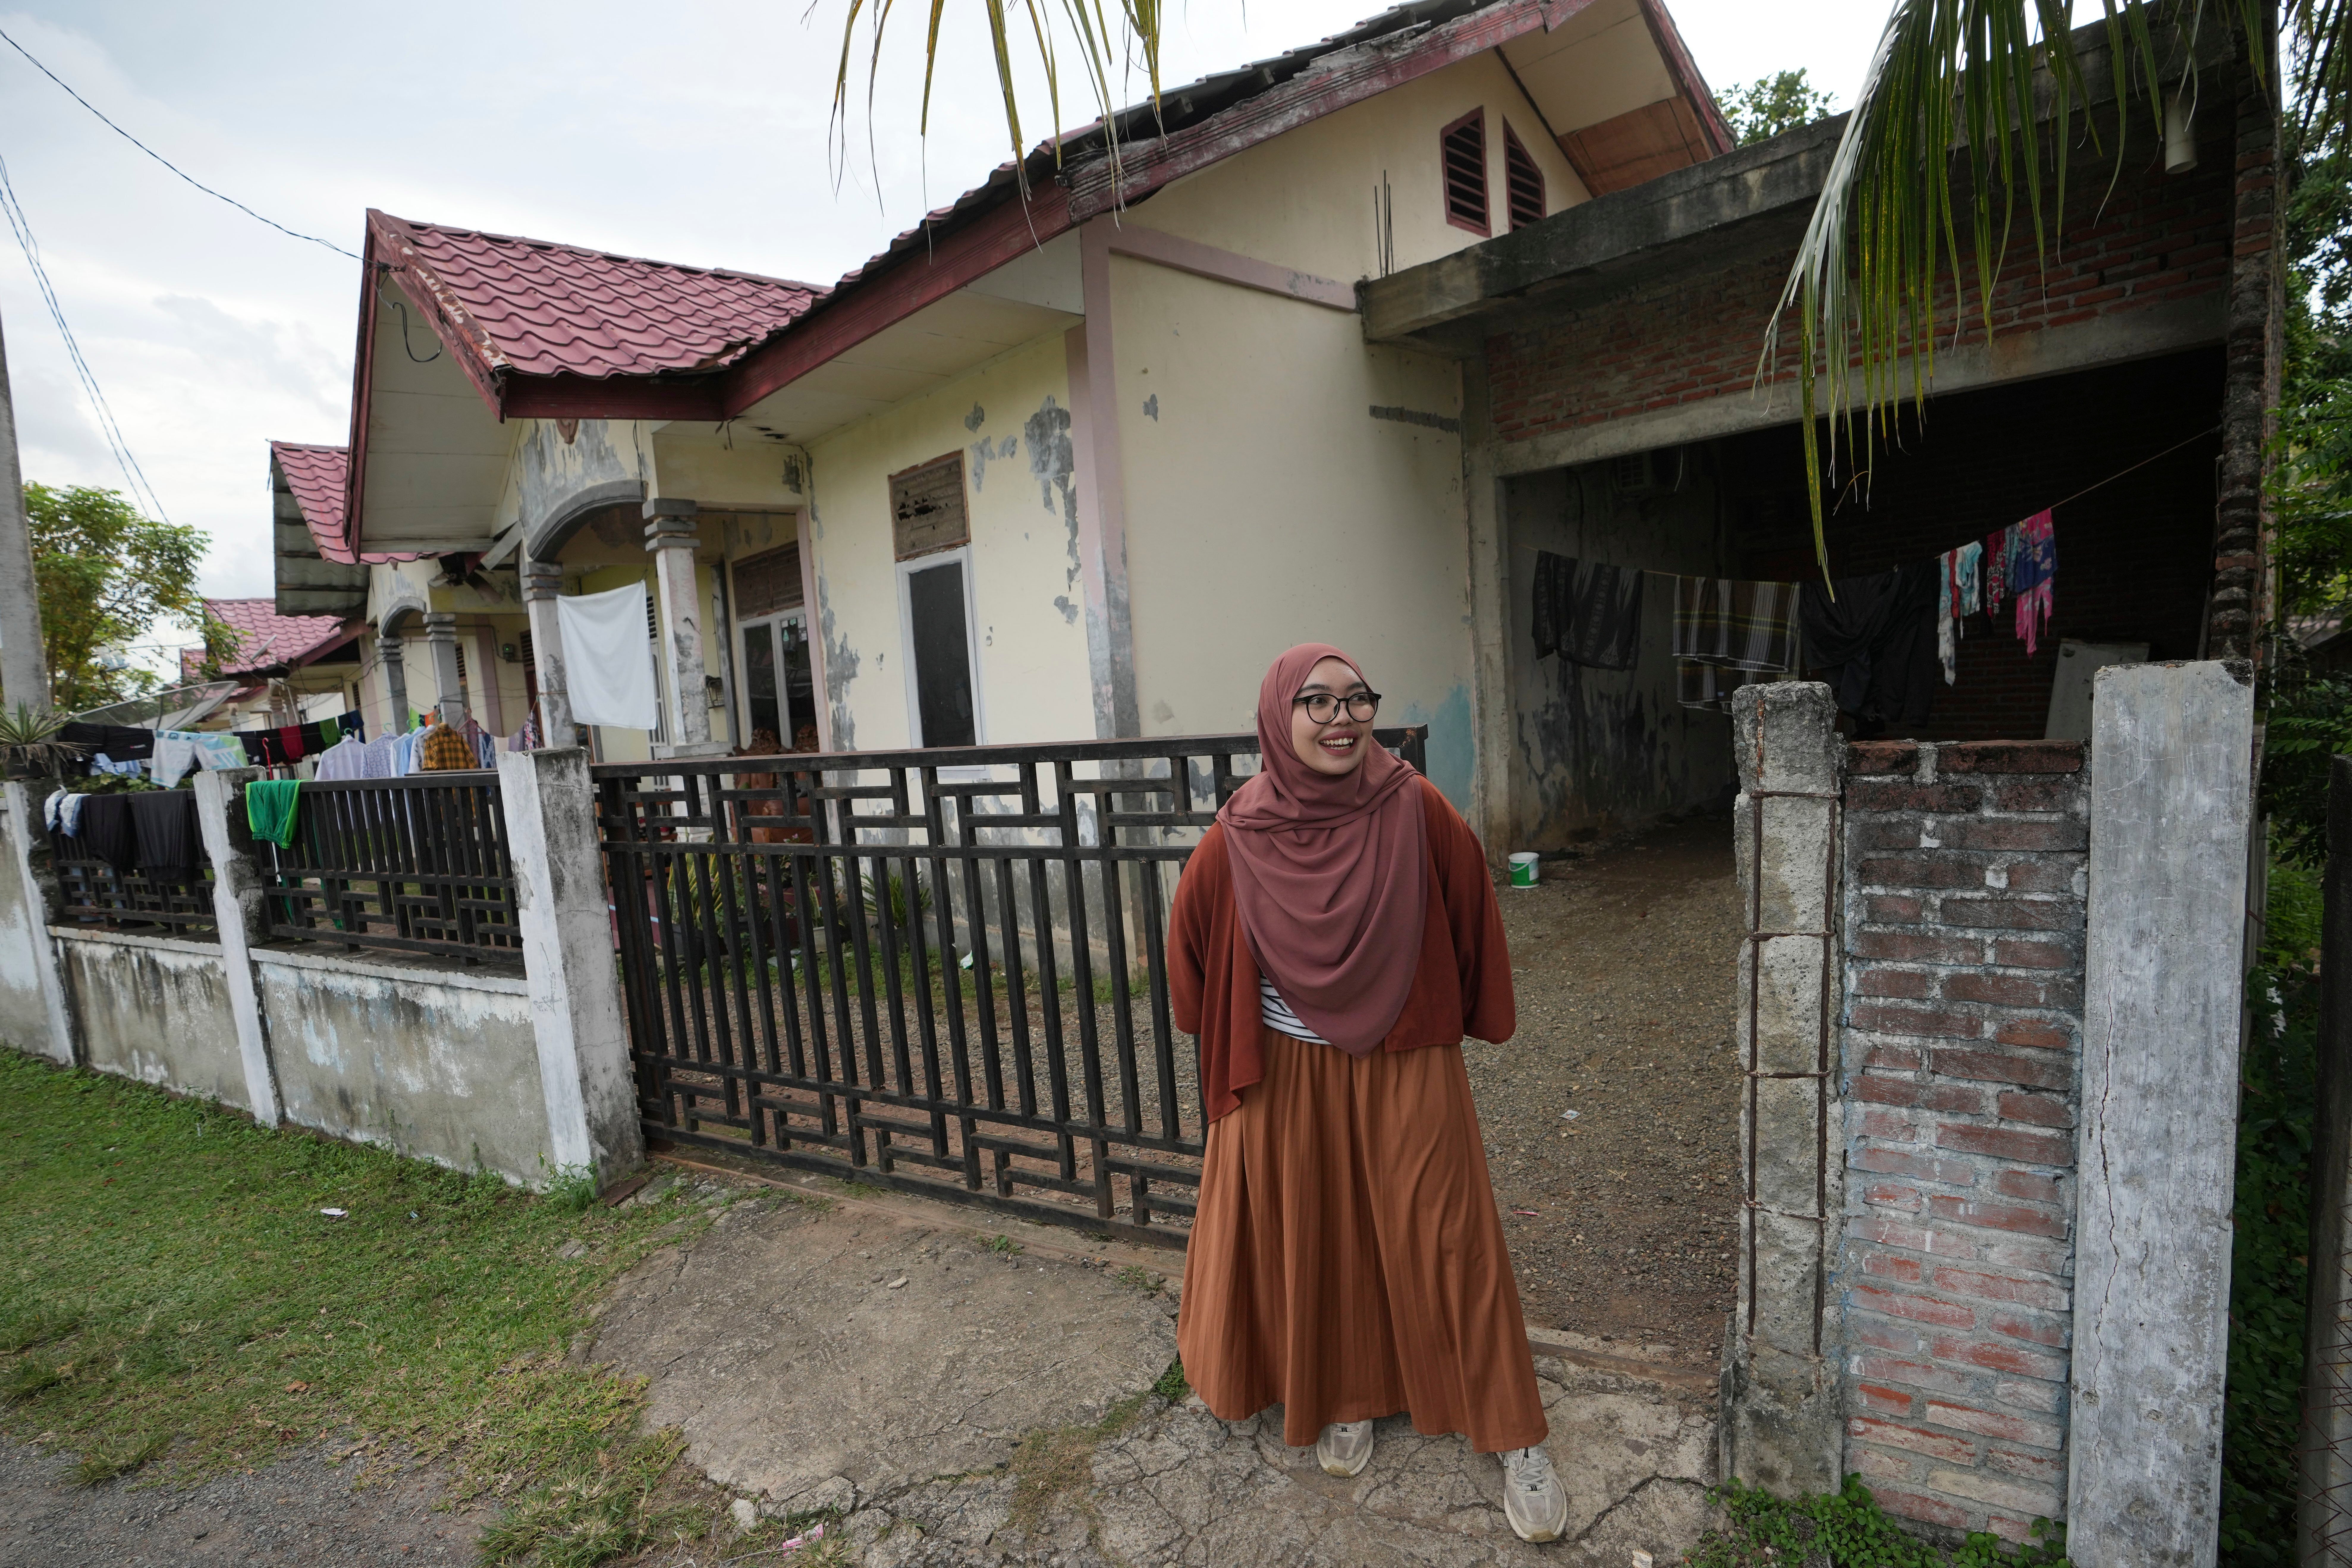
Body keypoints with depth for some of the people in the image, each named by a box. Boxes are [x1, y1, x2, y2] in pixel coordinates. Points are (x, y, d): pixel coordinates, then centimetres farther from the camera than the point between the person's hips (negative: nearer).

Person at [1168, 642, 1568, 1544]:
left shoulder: (1415, 812, -13)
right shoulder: (1238, 842, -12)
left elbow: (1471, 916, 0)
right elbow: (1192, 945, 4)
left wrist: (1463, 1022, 9)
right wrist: (1233, 1041, 13)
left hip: (1408, 1072, 0)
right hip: (1290, 1081, 1)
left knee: (1449, 1244, 8)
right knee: (1314, 1244, 15)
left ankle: (1515, 1439, 30)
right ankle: (1343, 1402, 41)